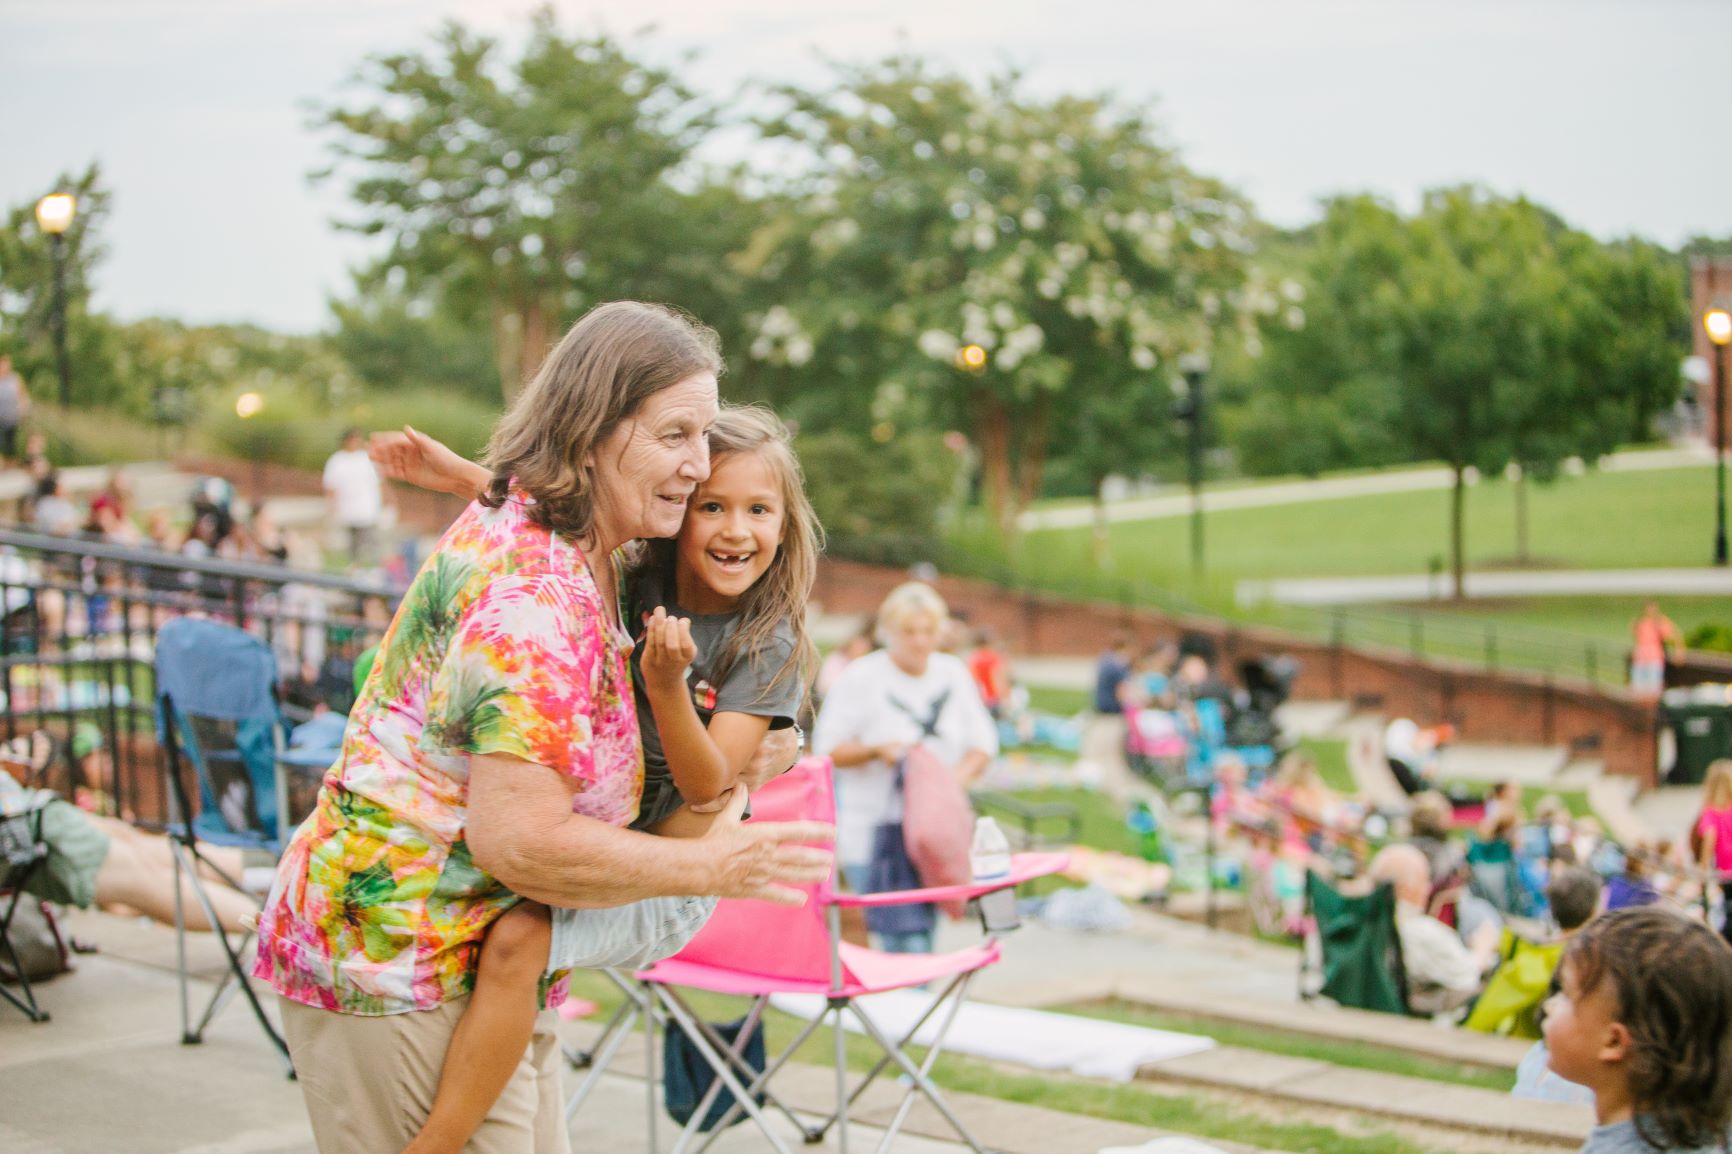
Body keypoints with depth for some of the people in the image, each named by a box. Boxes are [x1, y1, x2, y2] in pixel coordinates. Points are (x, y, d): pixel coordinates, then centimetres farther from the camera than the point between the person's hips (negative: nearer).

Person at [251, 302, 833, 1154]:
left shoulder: (575, 557, 8)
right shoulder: (531, 593, -25)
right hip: (398, 976, -11)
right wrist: (711, 865, -20)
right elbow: (520, 842, -29)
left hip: (486, 974, 11)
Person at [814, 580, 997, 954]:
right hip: (874, 833, -5)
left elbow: (983, 741, 10)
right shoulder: (861, 678, -4)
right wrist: (876, 750, -20)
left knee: (925, 931, 8)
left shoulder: (954, 675, 10)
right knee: (904, 940, -15)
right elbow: (827, 747, -3)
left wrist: (959, 777, -9)